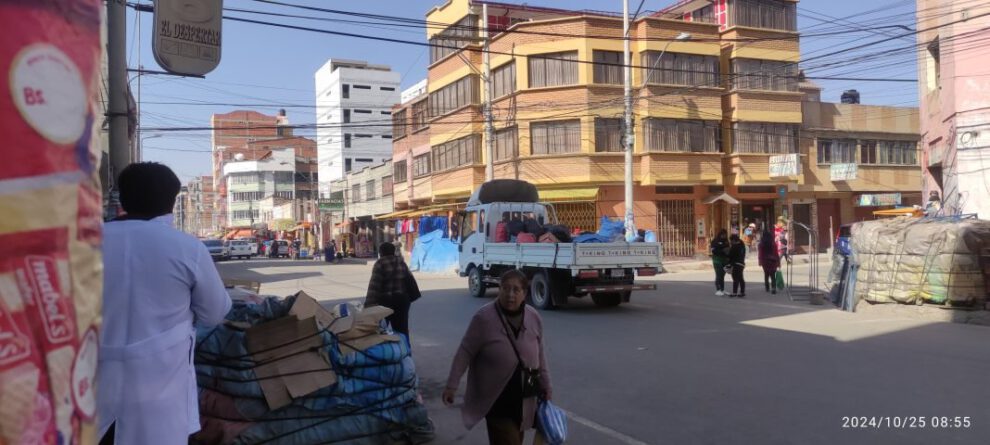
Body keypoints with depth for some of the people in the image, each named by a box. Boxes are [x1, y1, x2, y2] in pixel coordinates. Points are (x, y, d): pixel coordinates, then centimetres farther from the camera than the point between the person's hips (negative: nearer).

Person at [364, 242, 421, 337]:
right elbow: (410, 279, 10)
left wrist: (369, 303, -17)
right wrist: (412, 296, 15)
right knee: (402, 328, 11)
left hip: (385, 300, -5)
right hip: (401, 299, 5)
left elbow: (374, 284, -16)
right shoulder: (401, 262, 9)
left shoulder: (380, 264, -8)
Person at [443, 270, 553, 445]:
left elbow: (540, 354, 10)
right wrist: (452, 385, -12)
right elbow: (465, 353, -12)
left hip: (523, 398, 5)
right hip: (495, 398, -5)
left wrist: (545, 385, 12)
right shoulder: (484, 317, -18)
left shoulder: (534, 318, -2)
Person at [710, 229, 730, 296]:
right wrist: (722, 251, -21)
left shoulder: (726, 241, 12)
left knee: (722, 275, 11)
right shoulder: (715, 241, -5)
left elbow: (727, 250, 15)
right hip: (718, 260, -6)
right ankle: (718, 290, -9)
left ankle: (722, 290, 16)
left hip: (725, 260, 6)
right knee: (718, 275, -9)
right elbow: (714, 250, -14)